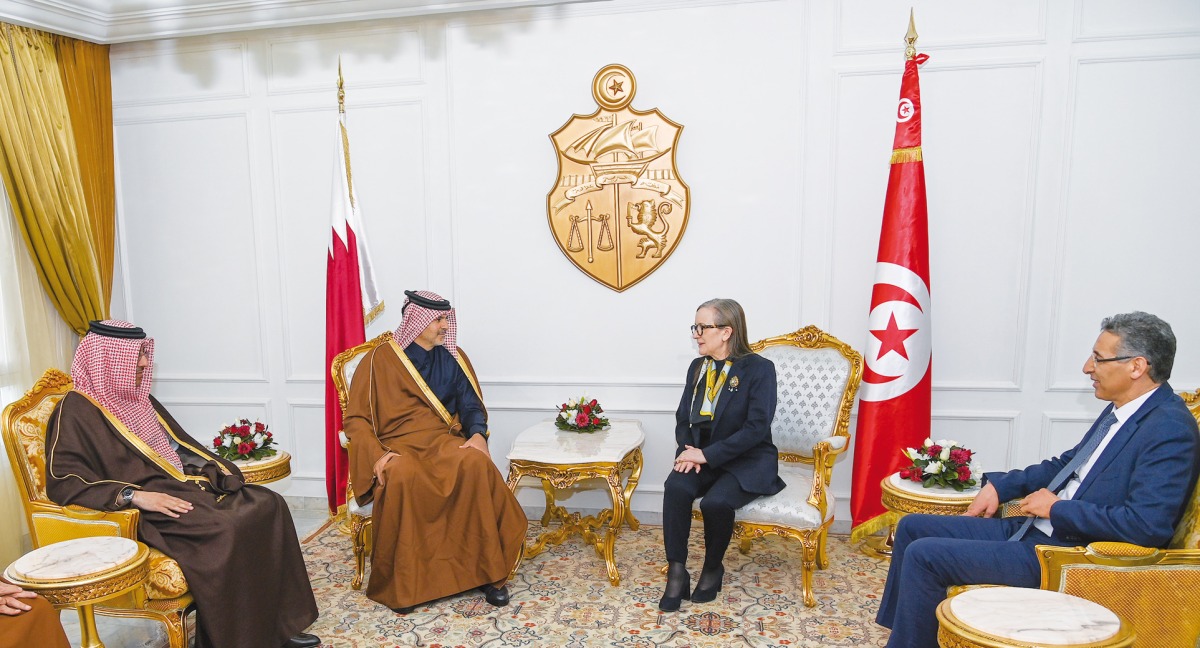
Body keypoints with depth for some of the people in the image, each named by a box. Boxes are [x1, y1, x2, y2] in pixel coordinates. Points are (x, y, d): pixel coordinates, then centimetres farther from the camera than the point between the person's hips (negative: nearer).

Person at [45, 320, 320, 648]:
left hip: (186, 484, 8)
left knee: (267, 504, -12)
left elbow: (181, 443, 24)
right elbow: (63, 482, -16)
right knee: (226, 530, -32)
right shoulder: (77, 409, -6)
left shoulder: (139, 398, 18)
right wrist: (134, 495, -25)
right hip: (146, 508, -8)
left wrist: (219, 468, 8)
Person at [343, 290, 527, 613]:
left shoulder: (452, 357, 12)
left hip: (444, 441, 3)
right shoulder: (380, 360, 1)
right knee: (402, 477, -38)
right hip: (397, 444, -2)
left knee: (476, 463, -32)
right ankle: (401, 583, -20)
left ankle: (488, 570, -22)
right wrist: (377, 454, -19)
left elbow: (470, 404, 12)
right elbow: (356, 419, 0)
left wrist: (477, 434, -11)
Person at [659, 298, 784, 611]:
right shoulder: (697, 367, 9)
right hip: (702, 458, 5)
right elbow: (683, 418, 12)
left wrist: (706, 454, -21)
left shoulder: (759, 368, -10)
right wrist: (688, 451, -10)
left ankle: (713, 569, -2)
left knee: (716, 501, -32)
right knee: (676, 487, -27)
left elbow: (756, 428, -17)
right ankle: (677, 573, -16)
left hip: (747, 461, -5)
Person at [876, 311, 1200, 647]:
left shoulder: (1170, 428, -18)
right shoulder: (1121, 410, 10)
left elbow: (1149, 525, -27)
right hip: (1032, 528, 10)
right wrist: (999, 485, 11)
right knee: (913, 526, 7)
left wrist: (1058, 508, -16)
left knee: (923, 555, -18)